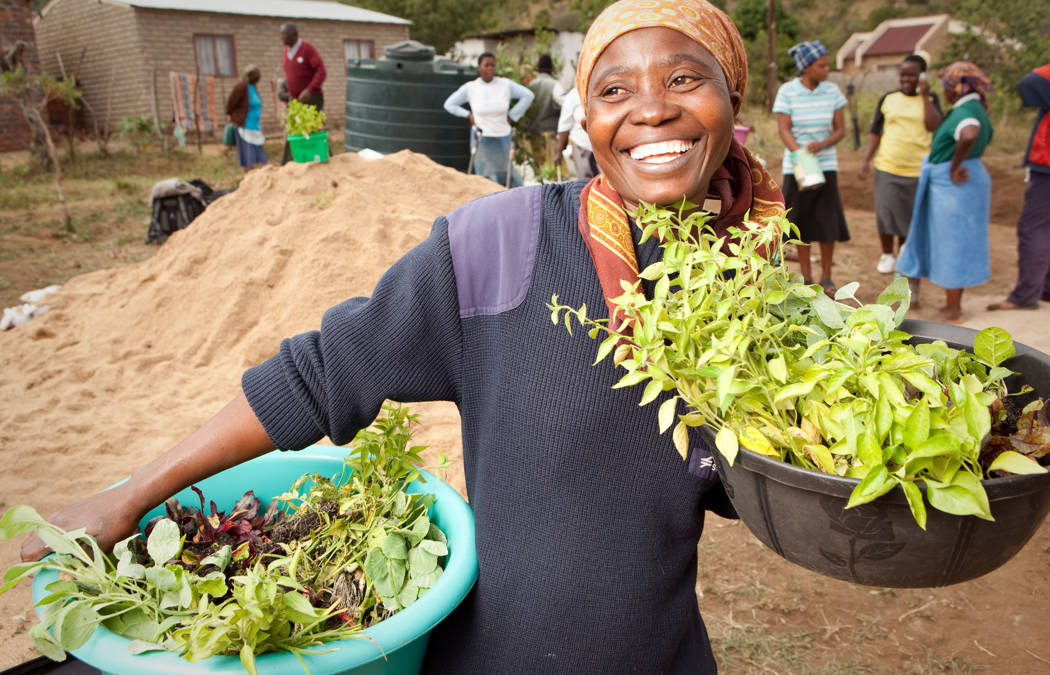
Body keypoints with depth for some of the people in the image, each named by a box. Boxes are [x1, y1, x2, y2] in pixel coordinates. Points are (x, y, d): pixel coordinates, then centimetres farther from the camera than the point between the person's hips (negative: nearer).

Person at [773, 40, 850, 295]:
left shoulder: (832, 90, 1)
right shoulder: (787, 91, -5)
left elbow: (840, 129, 1)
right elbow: (784, 130, -11)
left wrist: (821, 145, -19)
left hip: (826, 164, 2)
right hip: (795, 166, -1)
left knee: (828, 222, -1)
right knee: (801, 222, 4)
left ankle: (826, 276, 14)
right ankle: (805, 276, 18)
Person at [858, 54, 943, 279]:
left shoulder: (931, 99, 5)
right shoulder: (888, 99, 7)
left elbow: (934, 126, -13)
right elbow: (875, 132, 9)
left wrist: (924, 95, -13)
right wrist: (866, 160, -1)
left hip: (918, 170, 0)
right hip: (887, 168, 0)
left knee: (911, 218, 7)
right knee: (886, 214, -7)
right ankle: (887, 254, 14)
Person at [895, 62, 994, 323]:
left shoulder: (965, 111, -20)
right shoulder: (975, 109, 12)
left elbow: (969, 136, -42)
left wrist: (954, 167, -29)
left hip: (955, 187, -10)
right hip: (947, 185, 10)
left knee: (952, 245, -2)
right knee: (951, 245, 17)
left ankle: (952, 310, 8)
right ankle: (953, 303, 28)